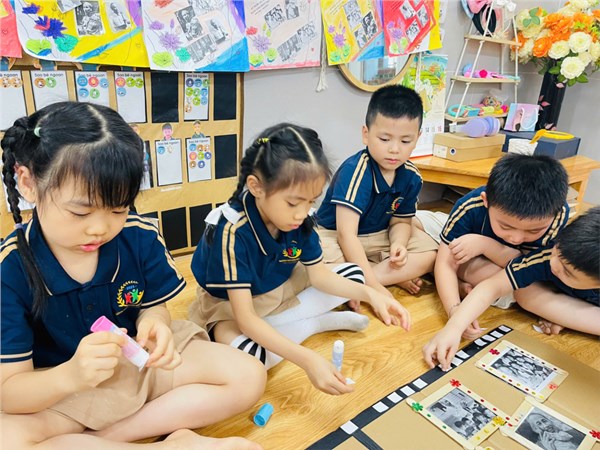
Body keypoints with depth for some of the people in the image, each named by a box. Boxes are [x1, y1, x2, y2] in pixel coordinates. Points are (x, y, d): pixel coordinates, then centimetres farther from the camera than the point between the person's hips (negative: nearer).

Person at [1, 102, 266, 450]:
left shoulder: (140, 237, -15)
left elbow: (154, 307, -1)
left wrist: (152, 324, -27)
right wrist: (69, 375, -40)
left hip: (138, 363, 3)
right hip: (55, 391, -2)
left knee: (249, 377, -8)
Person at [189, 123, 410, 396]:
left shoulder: (299, 220, -17)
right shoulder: (232, 232, -35)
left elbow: (319, 274, -4)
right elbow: (245, 319, -36)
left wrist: (370, 295, -19)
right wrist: (307, 359, -47)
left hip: (280, 292, 6)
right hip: (230, 306, -5)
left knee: (353, 274, 4)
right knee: (245, 352, -38)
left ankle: (275, 327, -9)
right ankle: (319, 323, -10)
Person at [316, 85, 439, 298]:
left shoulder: (411, 176, -8)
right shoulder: (355, 171, -28)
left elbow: (400, 221, 4)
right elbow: (346, 233, -33)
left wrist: (398, 244, -22)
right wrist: (374, 285, -35)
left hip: (380, 237, 6)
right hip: (334, 235, -6)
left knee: (430, 253, -7)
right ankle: (396, 277, -14)